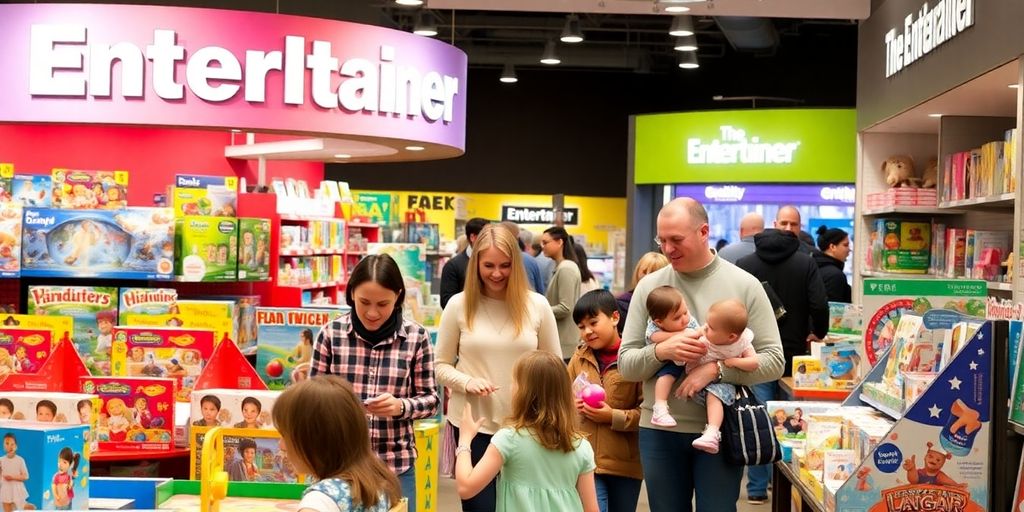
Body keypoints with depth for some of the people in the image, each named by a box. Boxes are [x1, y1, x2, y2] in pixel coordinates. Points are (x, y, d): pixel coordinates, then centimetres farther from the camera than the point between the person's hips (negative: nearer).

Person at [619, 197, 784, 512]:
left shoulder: (744, 285, -3)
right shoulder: (649, 287, 3)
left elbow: (774, 361, -6)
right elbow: (626, 365, 2)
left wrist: (716, 369, -19)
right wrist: (661, 352, -19)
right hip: (659, 430, 2)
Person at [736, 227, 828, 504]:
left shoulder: (744, 264, -2)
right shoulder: (806, 263, -3)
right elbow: (819, 306, -11)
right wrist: (819, 333, 8)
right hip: (794, 354, 0)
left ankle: (758, 488, 5)